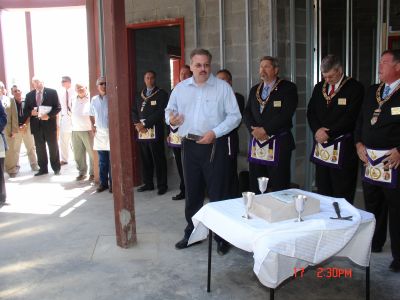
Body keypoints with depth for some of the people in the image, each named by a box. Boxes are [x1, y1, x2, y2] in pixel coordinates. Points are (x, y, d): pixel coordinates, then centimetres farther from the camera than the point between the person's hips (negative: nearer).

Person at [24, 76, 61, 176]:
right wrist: (31, 112, -12)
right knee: (40, 148, 8)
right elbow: (25, 110, 10)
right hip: (36, 125, 3)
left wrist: (48, 115, -18)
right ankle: (43, 168, 17)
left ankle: (56, 168, 15)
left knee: (53, 147, 5)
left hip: (49, 123, -3)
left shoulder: (52, 92, -1)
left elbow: (58, 107, -5)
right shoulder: (29, 95, 10)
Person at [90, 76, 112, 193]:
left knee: (112, 160, -1)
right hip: (99, 133, 4)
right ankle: (103, 182, 20)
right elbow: (92, 115, 24)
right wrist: (92, 125, 11)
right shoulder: (94, 100, 10)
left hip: (111, 132, -4)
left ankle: (112, 183, 9)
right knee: (102, 161, 10)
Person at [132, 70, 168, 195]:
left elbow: (160, 112, -11)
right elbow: (134, 111, 15)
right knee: (145, 159, 9)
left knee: (158, 160, -1)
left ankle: (162, 185, 8)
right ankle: (148, 183, 19)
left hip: (155, 131, -5)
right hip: (141, 132, 5)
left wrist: (145, 123, -13)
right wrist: (137, 124, -4)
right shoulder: (140, 95, 17)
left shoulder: (161, 94, 0)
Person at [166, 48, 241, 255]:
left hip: (215, 146, -3)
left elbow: (234, 116, -6)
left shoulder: (222, 87, -3)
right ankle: (191, 233, 29)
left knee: (217, 193, 2)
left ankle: (222, 237, 17)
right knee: (192, 193, 14)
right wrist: (171, 119, -9)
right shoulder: (180, 88, 8)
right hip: (189, 145, 4)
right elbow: (170, 110, 14)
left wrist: (214, 133, -17)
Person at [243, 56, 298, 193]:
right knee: (255, 187, 8)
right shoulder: (254, 89, 17)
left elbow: (286, 114, -13)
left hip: (279, 143, -5)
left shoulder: (288, 88, -1)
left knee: (279, 187, -1)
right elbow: (247, 113, 10)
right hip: (256, 143, 5)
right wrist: (254, 130, -8)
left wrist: (265, 130, -14)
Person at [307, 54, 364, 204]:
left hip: (343, 149, -5)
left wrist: (329, 133, -14)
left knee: (342, 194, 0)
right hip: (321, 146, 6)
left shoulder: (355, 88, -6)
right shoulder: (319, 88, 13)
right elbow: (310, 112, 11)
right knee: (322, 191, 12)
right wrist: (317, 129, -8)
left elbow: (350, 117, -13)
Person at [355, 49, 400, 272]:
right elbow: (361, 120, 16)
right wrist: (359, 144, 4)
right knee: (372, 205, 17)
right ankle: (374, 244, 34)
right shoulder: (372, 91, 13)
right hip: (369, 159, 7)